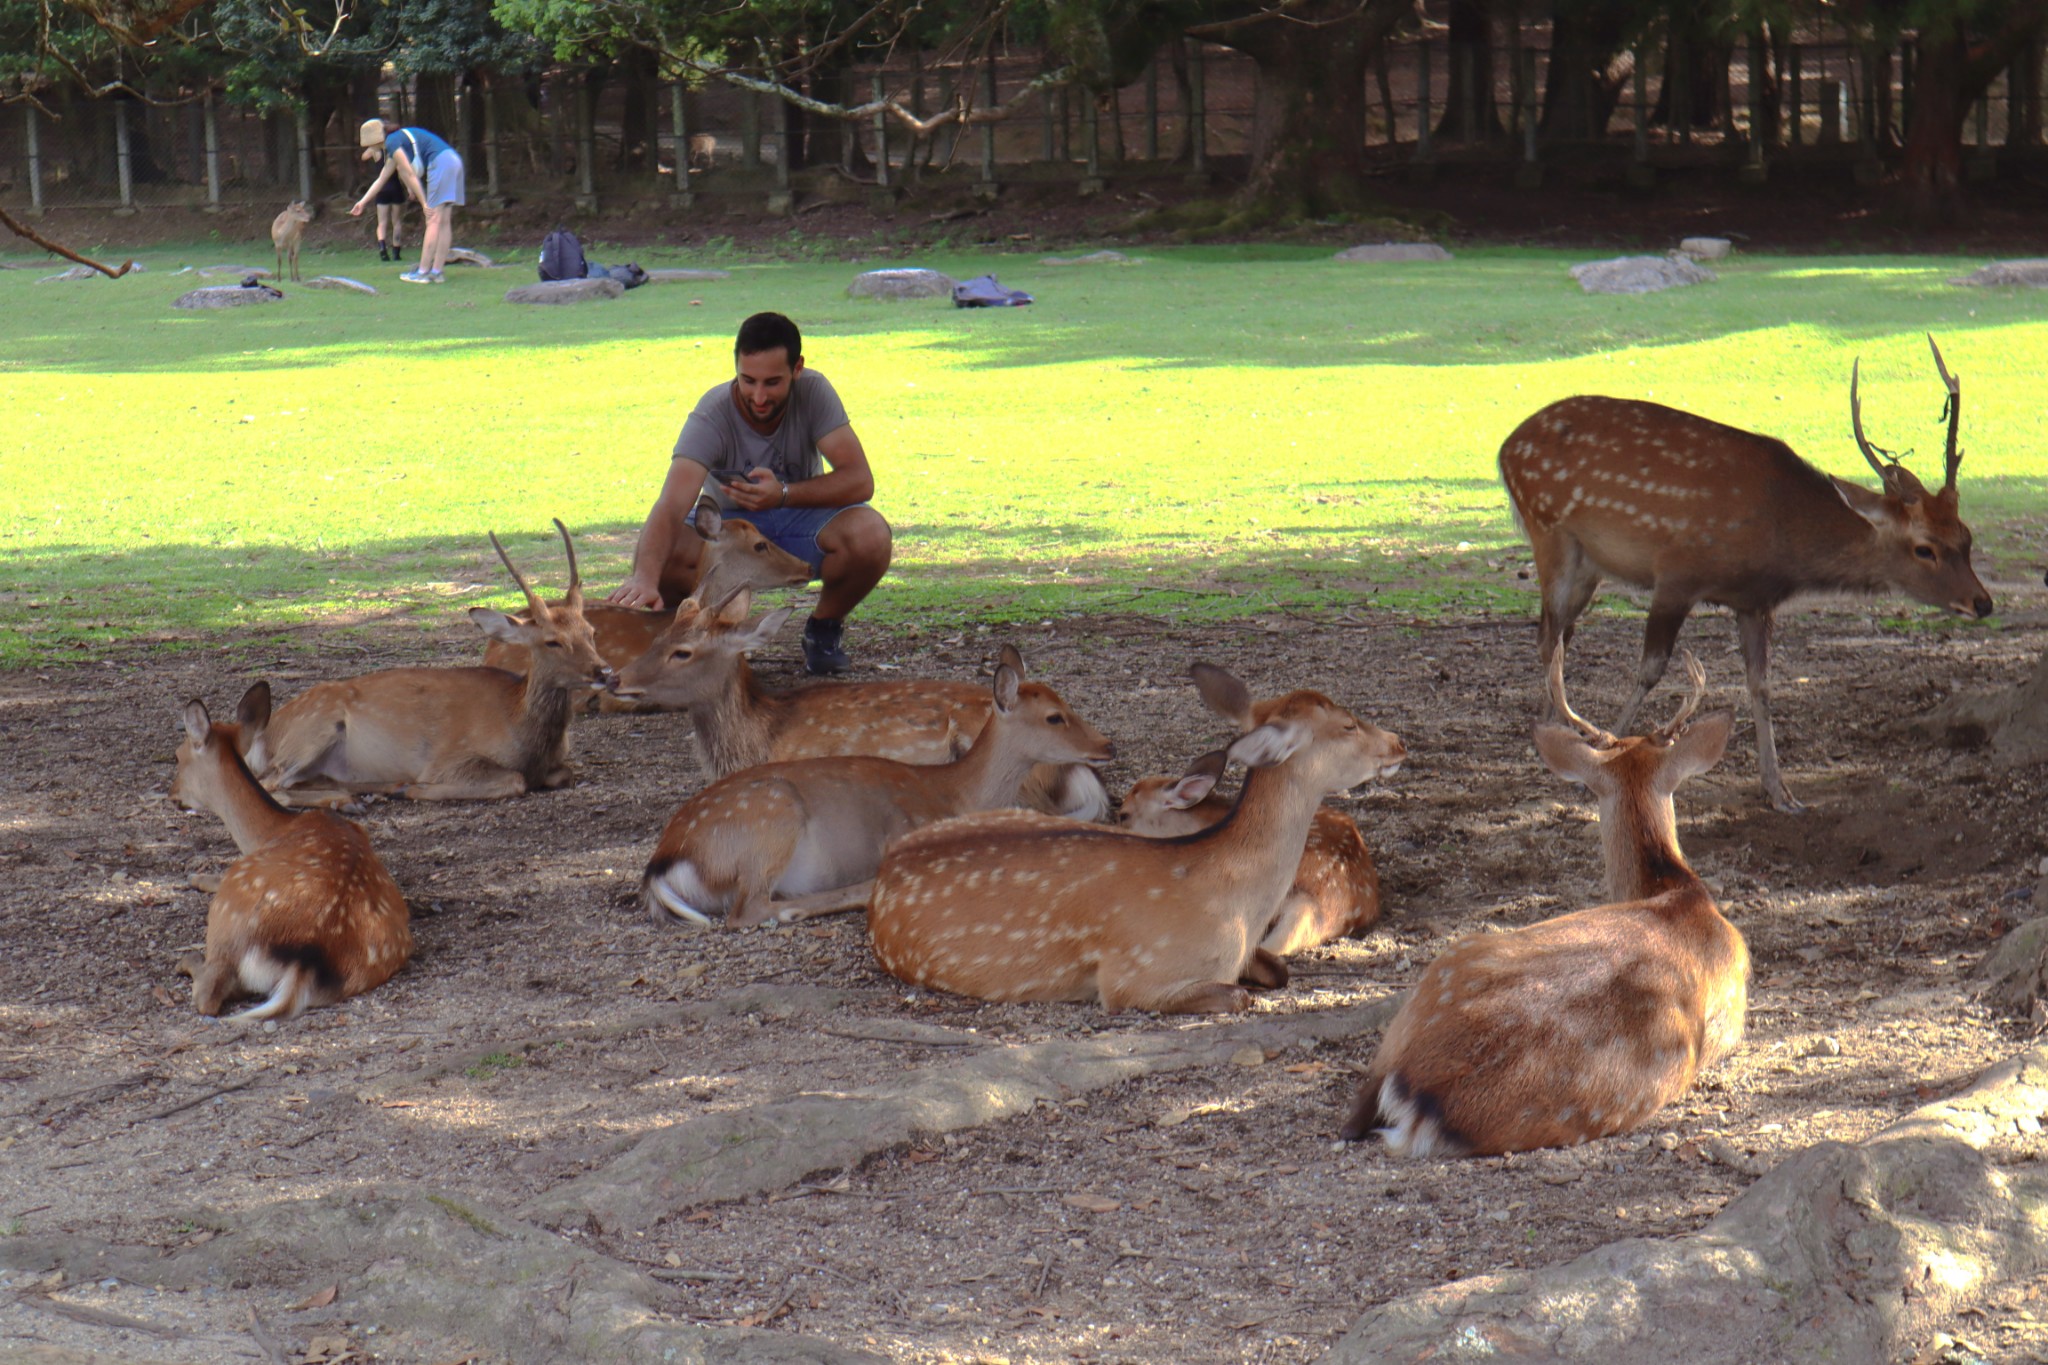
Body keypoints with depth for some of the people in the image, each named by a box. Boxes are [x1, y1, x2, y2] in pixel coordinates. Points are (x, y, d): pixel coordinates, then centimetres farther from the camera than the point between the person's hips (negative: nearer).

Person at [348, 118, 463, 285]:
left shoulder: (392, 143, -4)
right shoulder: (398, 141, 25)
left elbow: (410, 175, -10)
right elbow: (382, 179, 34)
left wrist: (424, 203, -10)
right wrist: (363, 202, 38)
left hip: (441, 163, -9)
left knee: (433, 221, -9)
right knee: (444, 222, 6)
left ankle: (423, 272, -10)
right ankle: (436, 271, 6)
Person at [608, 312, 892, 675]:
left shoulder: (813, 392, -21)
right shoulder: (711, 416, -27)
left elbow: (860, 480, -24)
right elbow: (670, 507, -41)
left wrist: (784, 494, -40)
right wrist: (645, 578, -60)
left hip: (799, 518, 1)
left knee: (870, 535, -33)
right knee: (660, 553, -34)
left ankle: (823, 627, -1)